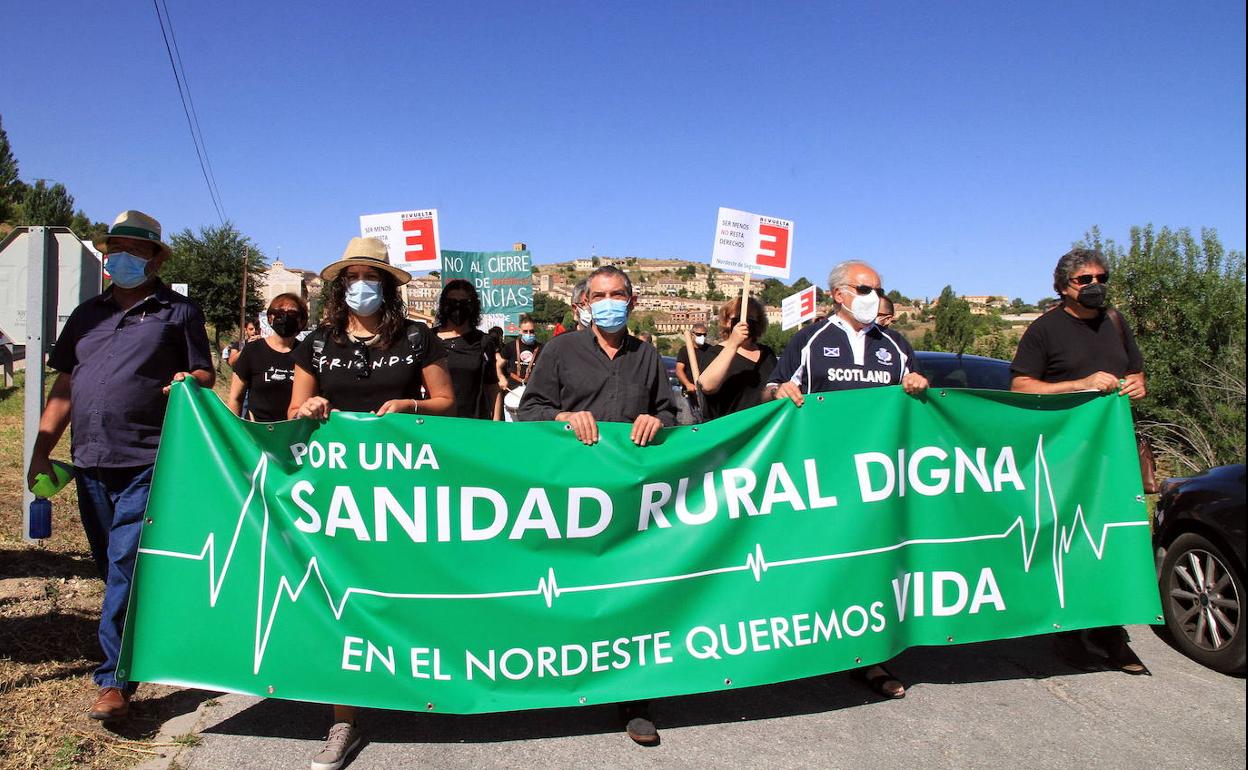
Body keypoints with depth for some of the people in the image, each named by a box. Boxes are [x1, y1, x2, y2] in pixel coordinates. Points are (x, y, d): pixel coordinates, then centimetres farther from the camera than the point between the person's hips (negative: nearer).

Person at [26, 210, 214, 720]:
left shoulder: (179, 311, 5)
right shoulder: (87, 314, 18)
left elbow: (205, 377, 2)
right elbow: (64, 386, 18)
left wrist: (191, 381, -22)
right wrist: (41, 451, 13)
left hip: (149, 463, -5)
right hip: (90, 462, 5)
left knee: (127, 565, -8)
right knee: (112, 566, 11)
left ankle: (115, 678, -2)